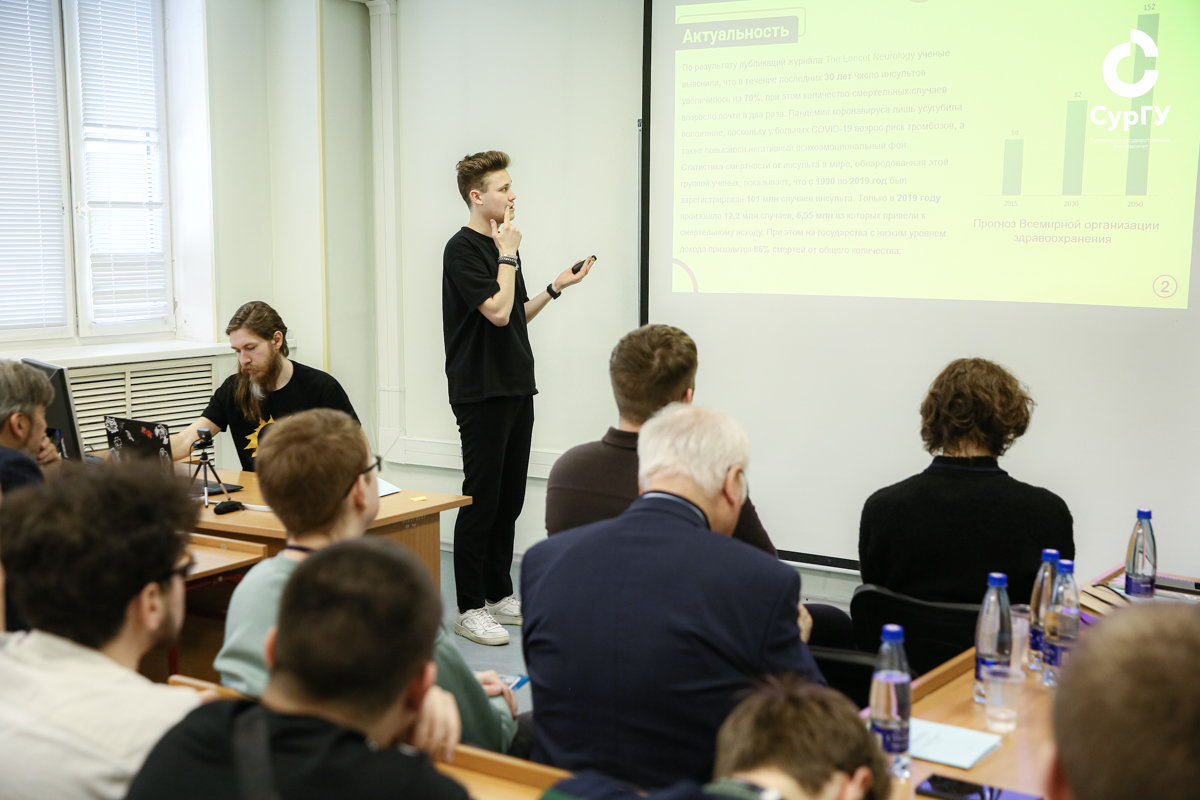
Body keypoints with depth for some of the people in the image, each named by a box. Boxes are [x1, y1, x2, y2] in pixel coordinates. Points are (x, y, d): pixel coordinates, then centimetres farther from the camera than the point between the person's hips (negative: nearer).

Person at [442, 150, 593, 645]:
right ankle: (469, 609, 3)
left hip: (516, 389, 9)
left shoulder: (503, 245, 16)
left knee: (509, 499, 12)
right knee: (481, 499, -5)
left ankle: (499, 594, 22)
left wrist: (556, 288, 11)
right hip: (481, 393, -9)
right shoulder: (463, 249, -12)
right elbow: (496, 311, -22)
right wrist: (508, 255, -12)